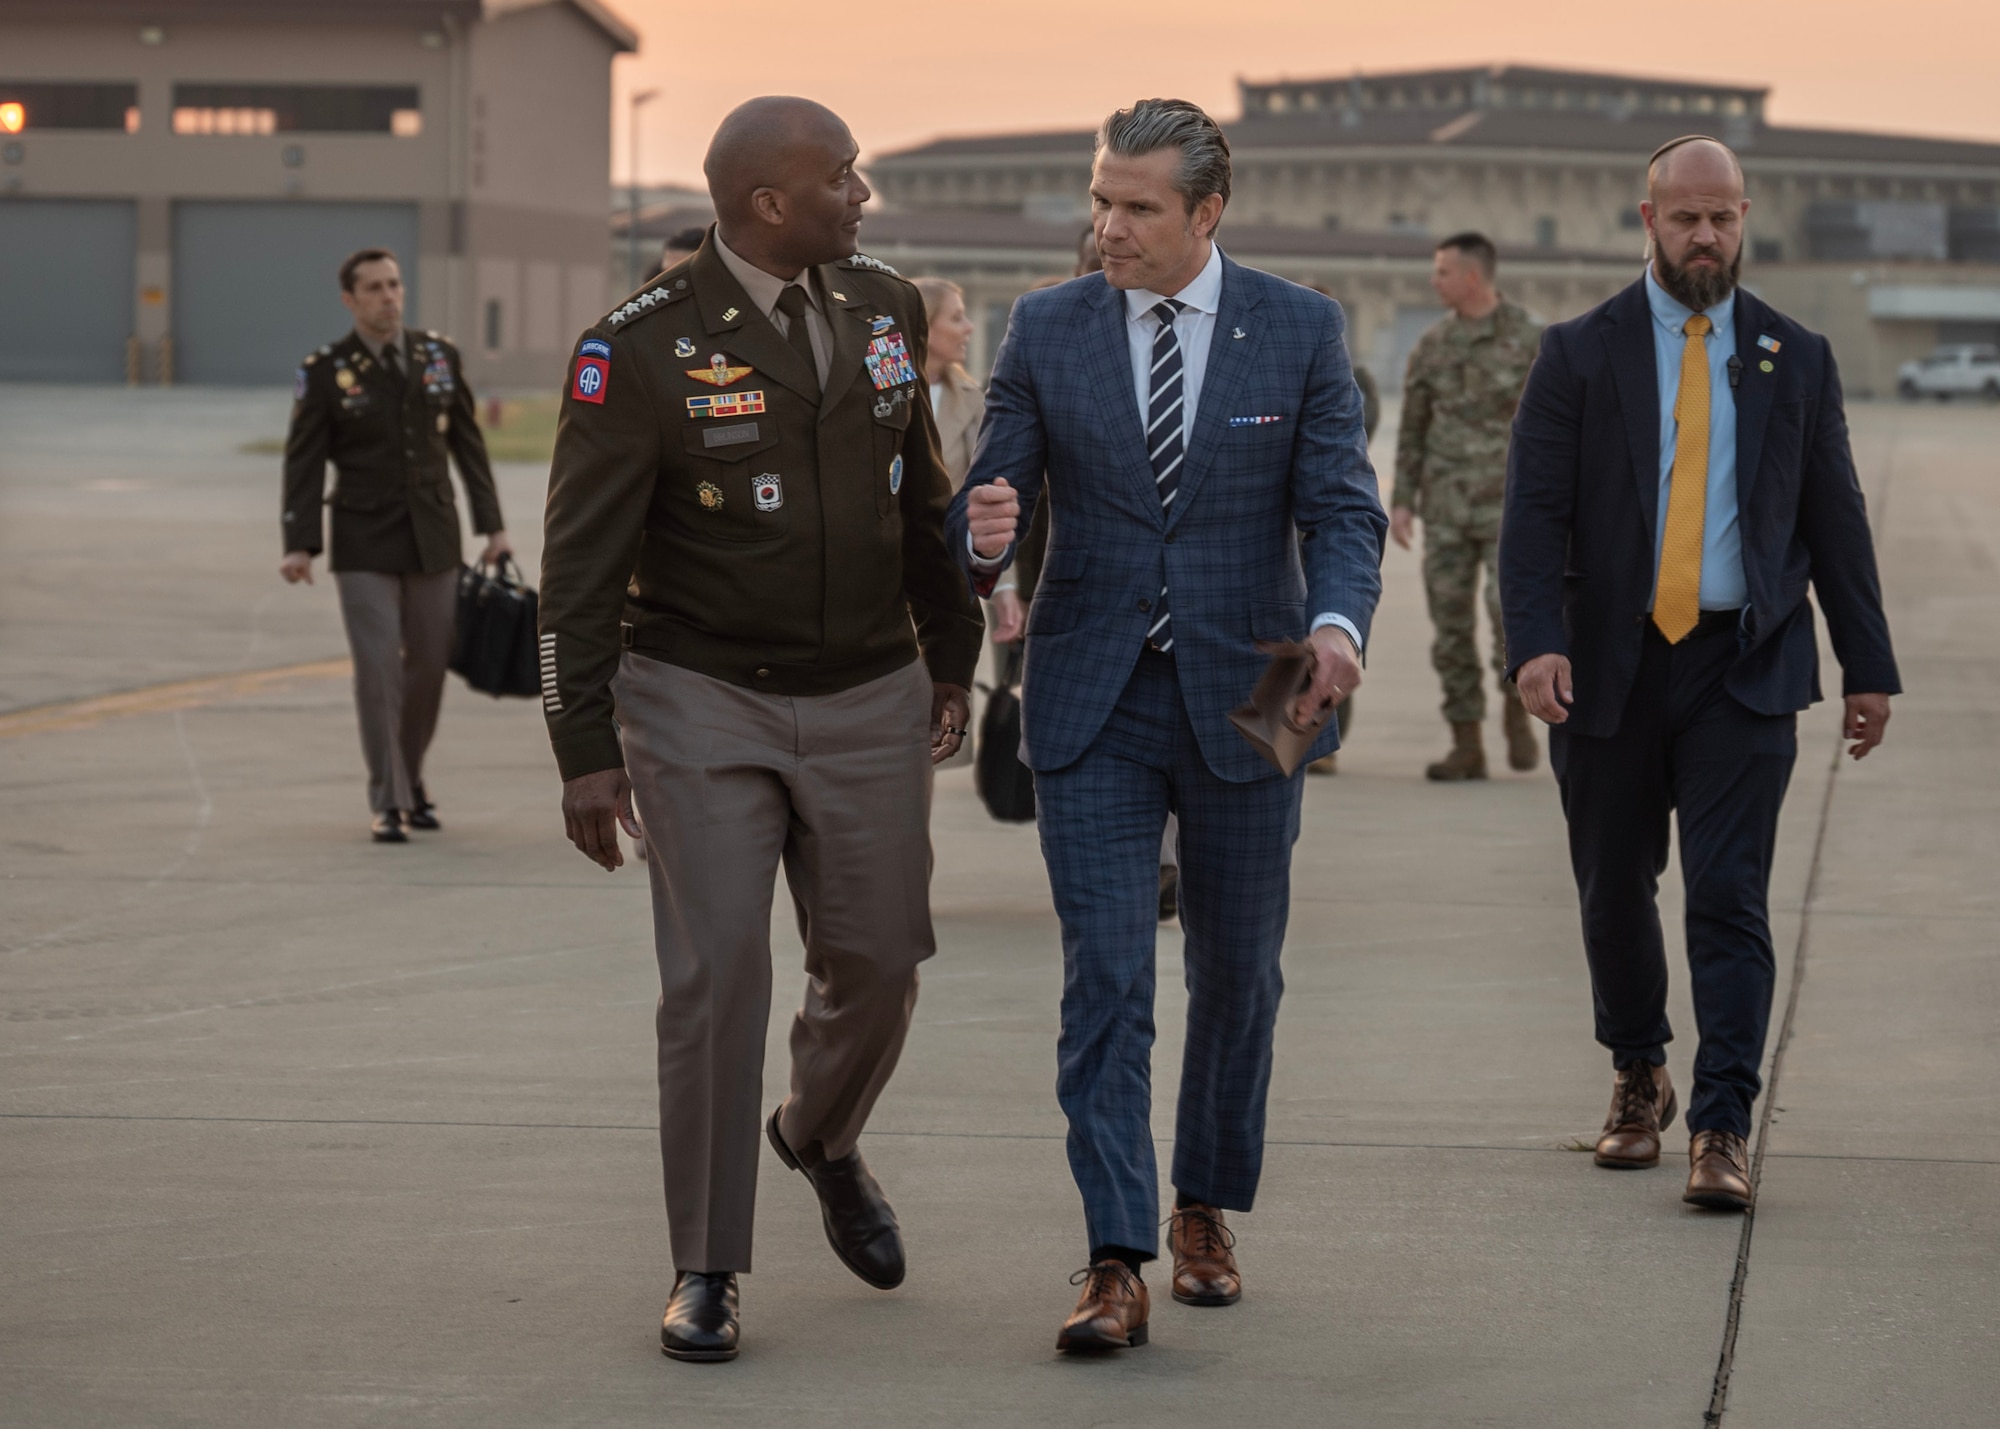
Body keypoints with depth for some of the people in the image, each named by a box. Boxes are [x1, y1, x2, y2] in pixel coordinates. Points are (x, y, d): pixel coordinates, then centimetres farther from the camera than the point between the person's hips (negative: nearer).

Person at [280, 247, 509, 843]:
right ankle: (387, 802, 0)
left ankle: (411, 782, 26)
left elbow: (468, 443, 9)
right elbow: (304, 462, -5)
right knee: (378, 670, -9)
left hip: (434, 540, 3)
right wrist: (299, 545, -14)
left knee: (429, 667, 7)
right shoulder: (324, 372, -4)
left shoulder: (440, 356, 5)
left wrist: (492, 525, 6)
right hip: (364, 546, -3)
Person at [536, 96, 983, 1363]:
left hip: (869, 699, 4)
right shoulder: (642, 350, -13)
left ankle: (823, 1137, 40)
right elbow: (581, 562, -10)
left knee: (879, 961, 7)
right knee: (717, 975, -7)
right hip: (703, 700, -4)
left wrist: (952, 660, 15)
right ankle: (708, 1269, 5)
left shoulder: (884, 308, 2)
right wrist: (585, 753, -13)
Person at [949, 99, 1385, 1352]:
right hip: (1094, 704, 0)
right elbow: (991, 503, 1)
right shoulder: (1047, 331, 0)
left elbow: (1343, 508, -6)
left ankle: (1205, 1211, 32)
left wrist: (1338, 624, -27)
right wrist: (985, 534, -25)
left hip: (1246, 693, 0)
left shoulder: (1299, 330, -2)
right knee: (1105, 980, -9)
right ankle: (1117, 1267, -11)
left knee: (1238, 977, 12)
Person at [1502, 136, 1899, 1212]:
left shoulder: (1795, 359, 7)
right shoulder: (1578, 356, 2)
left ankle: (1722, 1131, -9)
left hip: (1743, 668, 0)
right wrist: (1536, 641, -19)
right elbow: (1534, 512, -5)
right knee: (1615, 892, 11)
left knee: (1729, 896, -9)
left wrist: (1868, 666, 8)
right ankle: (1638, 1081, 33)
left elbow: (1835, 519, 10)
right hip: (1609, 667, 1)